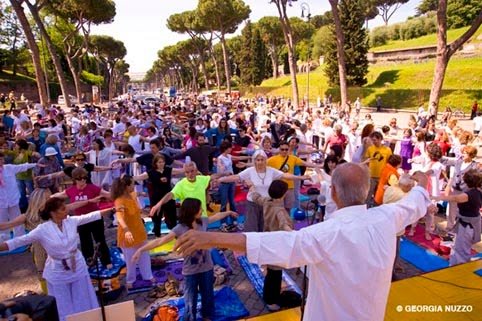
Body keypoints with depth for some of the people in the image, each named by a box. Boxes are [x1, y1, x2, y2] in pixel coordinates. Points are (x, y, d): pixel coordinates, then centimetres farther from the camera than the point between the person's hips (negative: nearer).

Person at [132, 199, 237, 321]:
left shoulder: (203, 222, -7)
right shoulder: (180, 229, -20)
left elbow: (217, 216, 13)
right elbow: (161, 240, -27)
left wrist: (229, 212, 28)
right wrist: (142, 249, -38)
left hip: (206, 267, 4)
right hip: (190, 271, -4)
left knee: (207, 295, 23)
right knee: (190, 300, 11)